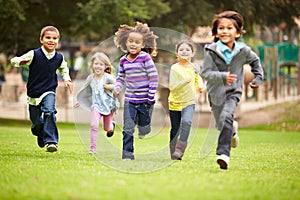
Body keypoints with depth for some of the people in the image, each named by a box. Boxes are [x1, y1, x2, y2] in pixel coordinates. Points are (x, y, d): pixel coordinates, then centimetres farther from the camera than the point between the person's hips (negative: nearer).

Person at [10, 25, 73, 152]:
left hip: (49, 92, 0)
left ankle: (51, 141, -26)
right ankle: (41, 136, 46)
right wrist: (20, 61, -34)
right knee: (36, 122, 10)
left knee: (49, 111, -28)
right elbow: (14, 61, -12)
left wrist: (67, 79, 7)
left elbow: (63, 68, 23)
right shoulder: (34, 55, -12)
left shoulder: (59, 58, -2)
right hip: (33, 94, 0)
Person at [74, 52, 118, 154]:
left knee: (107, 129, 11)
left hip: (108, 105, -2)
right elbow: (85, 90, 18)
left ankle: (111, 125, 49)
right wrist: (80, 102, 26)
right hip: (96, 105, 2)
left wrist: (110, 87, -22)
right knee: (94, 125, -18)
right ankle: (93, 148, -12)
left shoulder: (108, 77, -11)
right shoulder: (90, 78, 2)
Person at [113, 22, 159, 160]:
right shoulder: (123, 60, 5)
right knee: (127, 129, -3)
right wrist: (117, 89, -5)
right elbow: (120, 78, 15)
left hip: (145, 100, -3)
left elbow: (154, 77, -9)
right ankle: (127, 154, 2)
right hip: (129, 100, 3)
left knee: (143, 130, 4)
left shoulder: (145, 58, -10)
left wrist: (151, 97, -11)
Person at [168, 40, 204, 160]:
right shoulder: (175, 68, -9)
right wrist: (185, 81, -29)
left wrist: (200, 86, 7)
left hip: (189, 102, 1)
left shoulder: (193, 67, 3)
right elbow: (172, 87, -18)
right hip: (175, 103, -1)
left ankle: (179, 150, -26)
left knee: (186, 122, -26)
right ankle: (173, 154, 24)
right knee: (175, 129, 8)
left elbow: (198, 78, 26)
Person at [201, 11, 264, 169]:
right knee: (221, 125, 15)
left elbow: (255, 60, 16)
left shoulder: (243, 50, -7)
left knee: (226, 117, -26)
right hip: (216, 92, 1)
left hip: (233, 92, -1)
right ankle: (233, 129, 54)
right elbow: (206, 73, -20)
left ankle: (223, 153, -29)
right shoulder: (211, 51, -14)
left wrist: (258, 77, 12)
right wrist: (222, 77, -35)